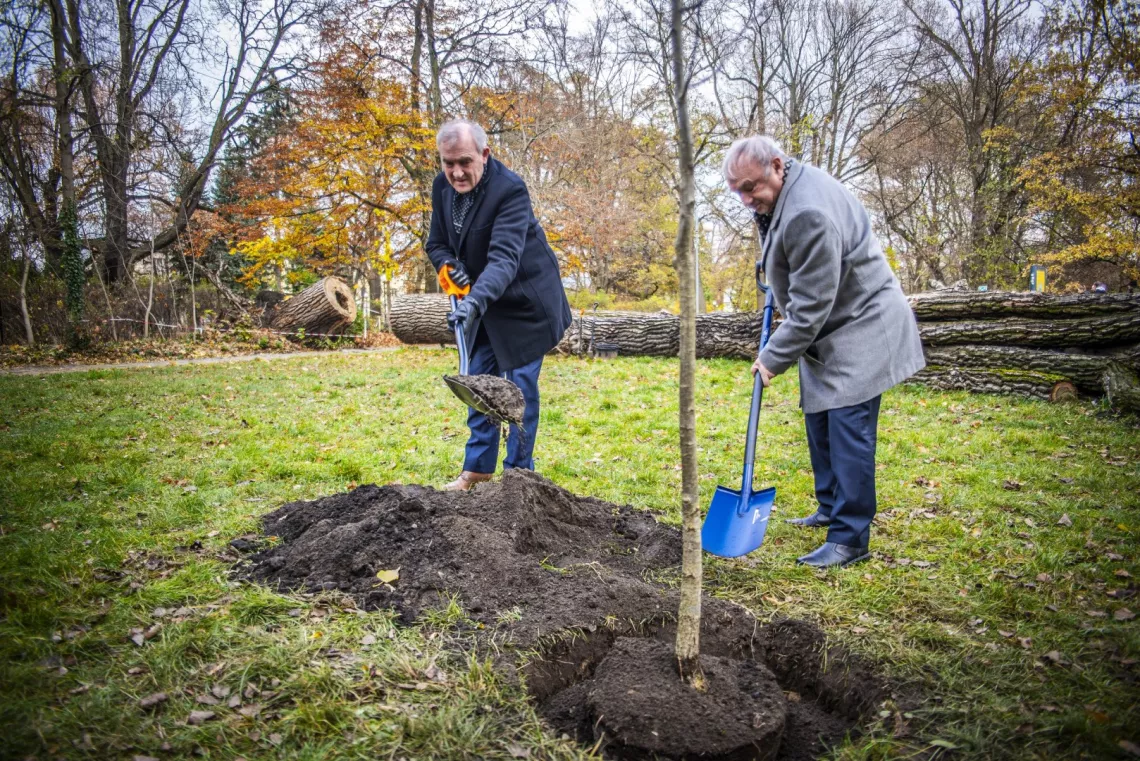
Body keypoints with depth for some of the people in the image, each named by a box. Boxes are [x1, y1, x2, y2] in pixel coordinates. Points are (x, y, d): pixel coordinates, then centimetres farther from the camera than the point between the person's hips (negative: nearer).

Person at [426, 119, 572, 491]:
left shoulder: (510, 189, -26)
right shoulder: (442, 186, -4)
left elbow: (505, 257, -37)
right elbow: (437, 243, 7)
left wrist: (476, 300, -52)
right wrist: (450, 266, -15)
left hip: (523, 302, -7)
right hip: (481, 302, 7)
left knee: (520, 386, -3)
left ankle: (519, 472, 9)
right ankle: (478, 468, 20)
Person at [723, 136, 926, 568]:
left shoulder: (807, 214, -29)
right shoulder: (784, 191, 4)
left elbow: (811, 305, -27)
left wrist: (773, 358, -20)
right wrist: (772, 272, 19)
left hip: (859, 327, -11)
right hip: (829, 329, 11)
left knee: (847, 429, -12)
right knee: (820, 421, 16)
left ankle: (850, 540, -6)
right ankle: (831, 509, 30)